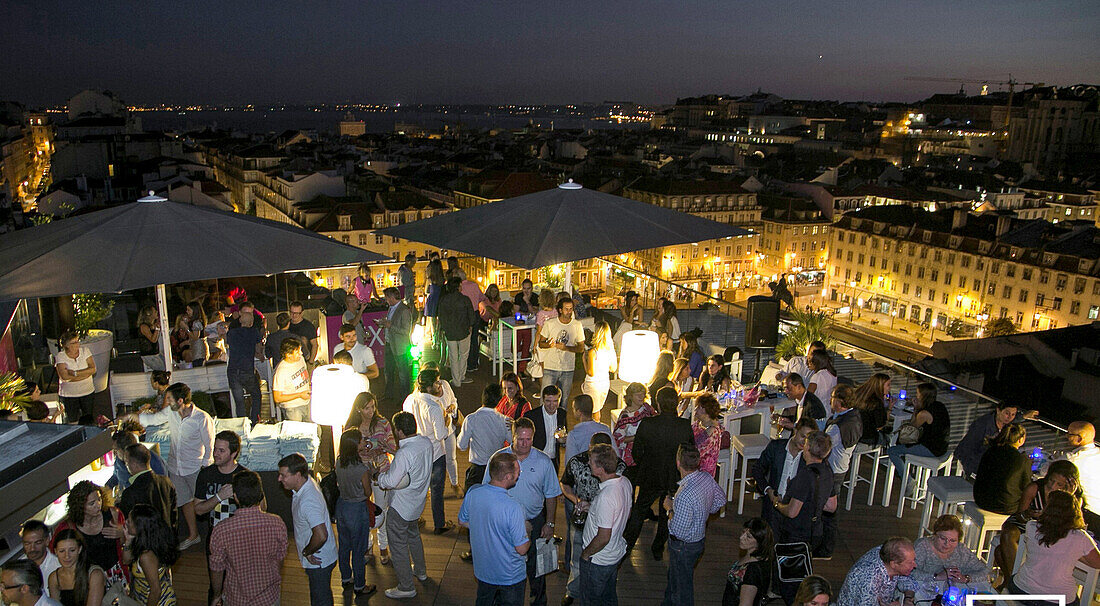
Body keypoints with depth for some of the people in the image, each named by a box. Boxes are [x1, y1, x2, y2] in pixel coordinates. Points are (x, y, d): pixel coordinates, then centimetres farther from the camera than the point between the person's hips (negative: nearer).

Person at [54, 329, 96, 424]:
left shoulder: (84, 351, -2)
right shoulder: (60, 356, -9)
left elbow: (93, 369, -9)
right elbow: (64, 376, -20)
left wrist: (75, 373, -20)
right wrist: (86, 373, -18)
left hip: (88, 392, 2)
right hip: (69, 395, -2)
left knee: (89, 419, 10)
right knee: (72, 421, 4)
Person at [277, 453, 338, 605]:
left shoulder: (308, 501, -34)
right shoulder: (307, 481, -5)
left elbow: (321, 536, -39)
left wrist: (307, 552, -19)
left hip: (318, 561, -9)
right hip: (318, 558, 9)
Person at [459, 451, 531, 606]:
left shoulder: (472, 493, -17)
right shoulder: (513, 508, -35)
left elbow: (462, 521, 2)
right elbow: (522, 549, -25)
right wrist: (526, 531, -5)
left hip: (482, 569, 5)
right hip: (510, 576, -5)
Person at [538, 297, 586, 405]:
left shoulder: (577, 325, -2)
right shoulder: (549, 323, -4)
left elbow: (581, 348, 0)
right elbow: (541, 343, 2)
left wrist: (566, 347, -17)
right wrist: (548, 345, -21)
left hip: (568, 369, 1)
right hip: (550, 367, -1)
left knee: (564, 398, 11)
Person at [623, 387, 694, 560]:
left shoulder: (646, 424, -23)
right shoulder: (686, 426, -19)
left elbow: (637, 452, -11)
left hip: (650, 477, -1)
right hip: (675, 479, 1)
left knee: (639, 510, 21)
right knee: (667, 513, 22)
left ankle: (627, 543, 35)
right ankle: (658, 549, 36)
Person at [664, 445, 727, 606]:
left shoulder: (684, 495, -38)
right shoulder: (706, 477, -13)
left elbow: (678, 531, -29)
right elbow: (721, 499, 5)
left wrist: (670, 509, -15)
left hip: (683, 547, -9)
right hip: (699, 537, 9)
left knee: (682, 586, 16)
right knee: (673, 576, 31)